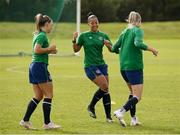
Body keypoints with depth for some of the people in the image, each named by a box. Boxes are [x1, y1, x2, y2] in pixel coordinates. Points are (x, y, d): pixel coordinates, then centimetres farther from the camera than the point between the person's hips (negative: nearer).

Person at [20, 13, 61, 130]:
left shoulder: (37, 34, 17)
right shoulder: (42, 35, -13)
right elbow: (37, 50, -24)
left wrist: (49, 51, 13)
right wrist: (49, 48, -13)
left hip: (34, 66, 10)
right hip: (40, 66, -10)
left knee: (38, 96, 12)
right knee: (49, 95, -4)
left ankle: (25, 120, 10)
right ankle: (47, 123, -3)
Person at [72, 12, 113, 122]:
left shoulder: (103, 36, 8)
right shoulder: (84, 36, 1)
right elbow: (76, 50, 4)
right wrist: (74, 40, -12)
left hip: (101, 65, 4)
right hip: (90, 66, -4)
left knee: (106, 90, -1)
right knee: (104, 87, -17)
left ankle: (108, 116, 5)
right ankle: (91, 107, 3)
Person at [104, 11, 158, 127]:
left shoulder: (124, 32, 12)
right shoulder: (138, 30, -5)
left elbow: (114, 49, 15)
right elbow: (138, 43, -25)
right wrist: (151, 49, -12)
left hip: (123, 67, 7)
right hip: (135, 67, -7)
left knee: (132, 92, 23)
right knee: (137, 97, -6)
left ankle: (134, 118, 17)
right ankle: (121, 112, -26)